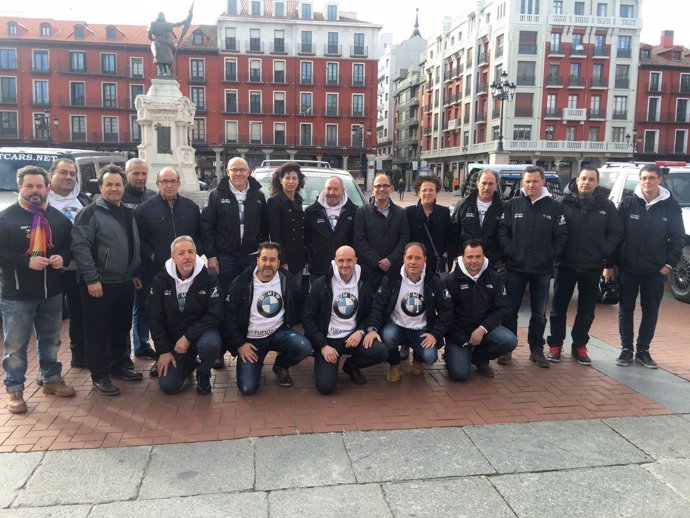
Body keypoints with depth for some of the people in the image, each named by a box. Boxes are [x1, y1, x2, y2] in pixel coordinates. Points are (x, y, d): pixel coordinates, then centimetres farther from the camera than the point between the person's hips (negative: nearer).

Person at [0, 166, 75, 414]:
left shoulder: (58, 218, 7)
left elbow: (70, 246, 12)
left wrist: (62, 257, -9)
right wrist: (26, 261, -23)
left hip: (52, 293, 4)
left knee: (51, 340, 18)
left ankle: (52, 378, 34)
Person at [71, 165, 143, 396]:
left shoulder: (127, 213, 13)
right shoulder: (90, 213, -11)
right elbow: (80, 247, -17)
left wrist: (135, 274, 18)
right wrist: (91, 279, -20)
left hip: (125, 283, 7)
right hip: (99, 284, -7)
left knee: (122, 328, 16)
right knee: (98, 331, 2)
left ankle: (119, 365, 31)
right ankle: (99, 375, 12)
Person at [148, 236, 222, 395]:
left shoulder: (209, 278, -14)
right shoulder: (160, 280, -7)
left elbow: (215, 315, -16)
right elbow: (155, 319, -3)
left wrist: (188, 337, -21)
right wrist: (163, 351, -7)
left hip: (201, 331, -2)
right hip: (173, 338, 2)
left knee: (210, 344, -37)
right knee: (167, 385, -9)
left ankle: (203, 375, -2)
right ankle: (189, 363, 25)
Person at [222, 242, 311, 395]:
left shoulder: (286, 281, -5)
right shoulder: (242, 283, -12)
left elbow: (299, 304, 13)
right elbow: (229, 316, -8)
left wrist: (290, 323, 5)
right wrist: (239, 343, -11)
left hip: (278, 332, 2)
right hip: (251, 339, -2)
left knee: (304, 348, -28)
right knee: (247, 388, -14)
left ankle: (281, 365, 7)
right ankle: (256, 363, 21)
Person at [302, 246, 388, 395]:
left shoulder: (363, 285, 3)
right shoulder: (321, 285, -7)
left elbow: (371, 314, 11)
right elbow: (307, 318, -6)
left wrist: (361, 331, -10)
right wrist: (323, 345, -14)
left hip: (353, 337, 3)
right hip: (328, 339, -3)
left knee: (381, 352, -24)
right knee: (325, 386, -22)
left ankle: (351, 366, 8)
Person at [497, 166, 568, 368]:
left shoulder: (554, 207, 1)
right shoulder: (513, 204, 1)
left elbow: (561, 236, 0)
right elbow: (502, 231, 0)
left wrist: (551, 256, -8)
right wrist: (510, 252, -11)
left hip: (542, 270, 0)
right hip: (516, 268, 0)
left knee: (539, 313, 11)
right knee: (510, 311, 7)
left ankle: (536, 349, 24)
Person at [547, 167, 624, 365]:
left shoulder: (606, 206, 2)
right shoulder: (563, 202, -5)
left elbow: (616, 234, 5)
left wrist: (608, 262, 0)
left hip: (593, 267, 2)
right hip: (566, 265, -2)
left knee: (587, 311, 10)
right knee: (559, 308, 6)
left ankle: (579, 346, 24)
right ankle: (555, 345, 18)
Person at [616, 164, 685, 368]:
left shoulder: (671, 206, -2)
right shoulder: (628, 203, -3)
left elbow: (678, 238, 2)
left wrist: (669, 264, -3)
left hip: (655, 270, 1)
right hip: (628, 268, 0)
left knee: (651, 312, 8)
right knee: (626, 310, 6)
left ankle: (643, 350, 22)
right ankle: (626, 349, 18)